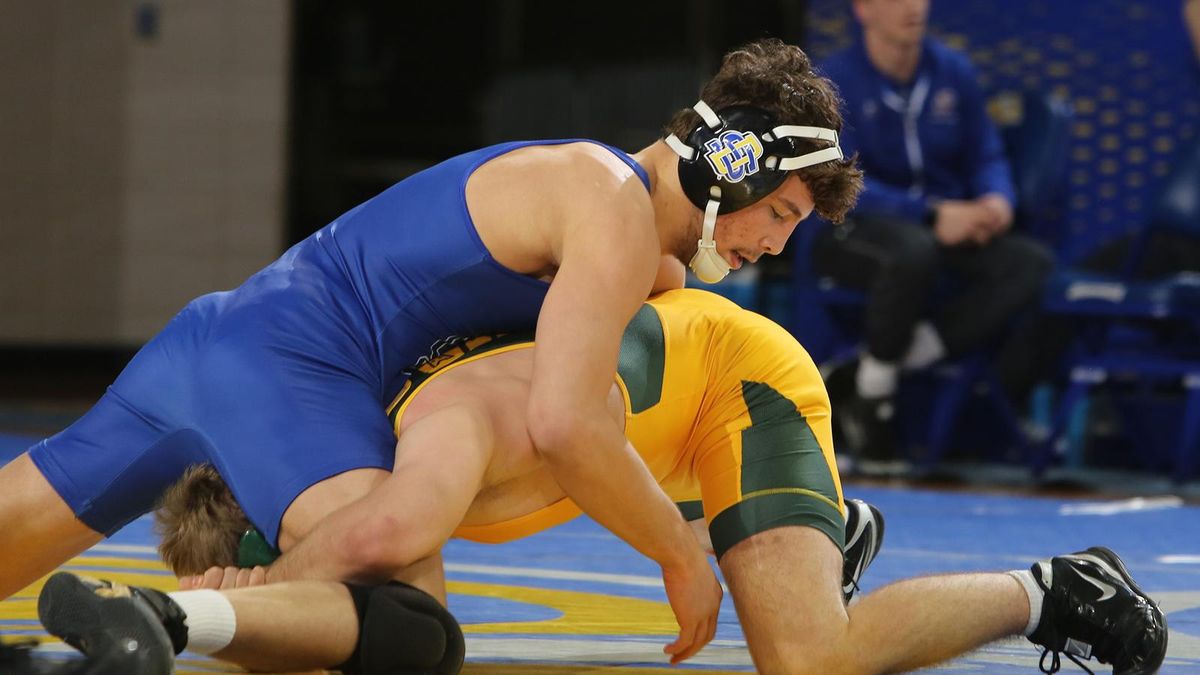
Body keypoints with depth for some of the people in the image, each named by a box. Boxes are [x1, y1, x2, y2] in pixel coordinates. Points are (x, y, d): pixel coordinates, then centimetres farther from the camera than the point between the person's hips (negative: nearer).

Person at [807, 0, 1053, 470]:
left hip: (948, 226, 5)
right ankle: (874, 383, -17)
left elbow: (986, 157, 10)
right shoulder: (836, 81, -10)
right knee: (914, 252, -40)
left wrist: (996, 199, -14)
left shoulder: (953, 73, 5)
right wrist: (932, 215, -28)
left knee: (1031, 263, -23)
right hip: (852, 233, -5)